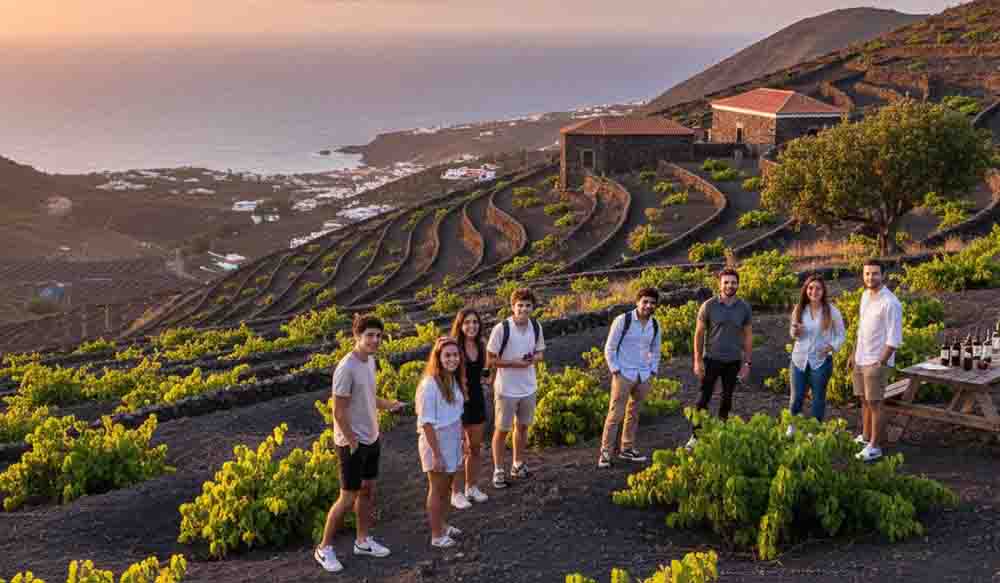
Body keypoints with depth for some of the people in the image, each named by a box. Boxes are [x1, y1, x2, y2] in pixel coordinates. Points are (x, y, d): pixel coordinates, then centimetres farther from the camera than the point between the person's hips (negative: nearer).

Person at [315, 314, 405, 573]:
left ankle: (362, 540, 32)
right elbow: (339, 411, -23)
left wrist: (389, 405, 2)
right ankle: (324, 548, 14)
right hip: (352, 443, -8)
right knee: (348, 498, 0)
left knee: (368, 490, 18)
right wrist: (352, 442, -18)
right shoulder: (346, 369, -25)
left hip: (371, 438, 8)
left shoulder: (370, 360, 3)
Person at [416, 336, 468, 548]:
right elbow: (426, 422, -22)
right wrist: (436, 454, -21)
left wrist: (461, 441, 13)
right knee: (437, 489, 6)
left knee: (446, 486, 21)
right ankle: (437, 535, 20)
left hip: (452, 442, 7)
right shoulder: (430, 384, -24)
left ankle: (442, 524, 39)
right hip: (436, 443, -7)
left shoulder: (454, 380, 1)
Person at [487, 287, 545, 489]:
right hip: (506, 389, -5)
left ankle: (518, 465, 35)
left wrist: (533, 359, -13)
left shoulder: (536, 327, -3)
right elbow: (490, 360, -14)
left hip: (529, 387, 5)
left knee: (522, 427, 19)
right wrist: (513, 363, -23)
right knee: (502, 429, 7)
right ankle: (498, 470, 20)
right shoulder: (501, 329, -19)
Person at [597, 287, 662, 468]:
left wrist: (653, 371, 11)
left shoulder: (655, 325, 6)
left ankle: (627, 449, 25)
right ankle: (605, 453, -1)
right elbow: (609, 348, -6)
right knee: (615, 414, -7)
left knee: (634, 413, 13)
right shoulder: (622, 321, -10)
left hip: (644, 377, 5)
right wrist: (615, 370, -11)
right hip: (623, 375, -5)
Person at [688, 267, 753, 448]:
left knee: (727, 399, 12)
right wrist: (697, 361, -7)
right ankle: (695, 436, 6)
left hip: (733, 361, 2)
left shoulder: (744, 308, -1)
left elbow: (748, 336, 6)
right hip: (711, 359, -2)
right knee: (704, 398, -1)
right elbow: (699, 334, -3)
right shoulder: (708, 306, -8)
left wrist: (747, 362, 3)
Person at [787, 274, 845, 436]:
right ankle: (792, 426, 28)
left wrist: (832, 346, -19)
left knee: (818, 397, 10)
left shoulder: (832, 311, -9)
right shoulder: (799, 309, 0)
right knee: (796, 396, 8)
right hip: (799, 359, 2)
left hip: (821, 361, -2)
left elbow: (840, 334, -1)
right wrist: (795, 331, -13)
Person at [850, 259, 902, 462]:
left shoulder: (890, 302, -19)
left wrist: (880, 363, -18)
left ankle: (874, 447, 7)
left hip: (877, 362, -8)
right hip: (860, 360, 8)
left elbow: (894, 339, -19)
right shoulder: (865, 295, 7)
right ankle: (865, 437, 28)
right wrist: (854, 355, 17)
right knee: (864, 400, 16)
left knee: (874, 404, -1)